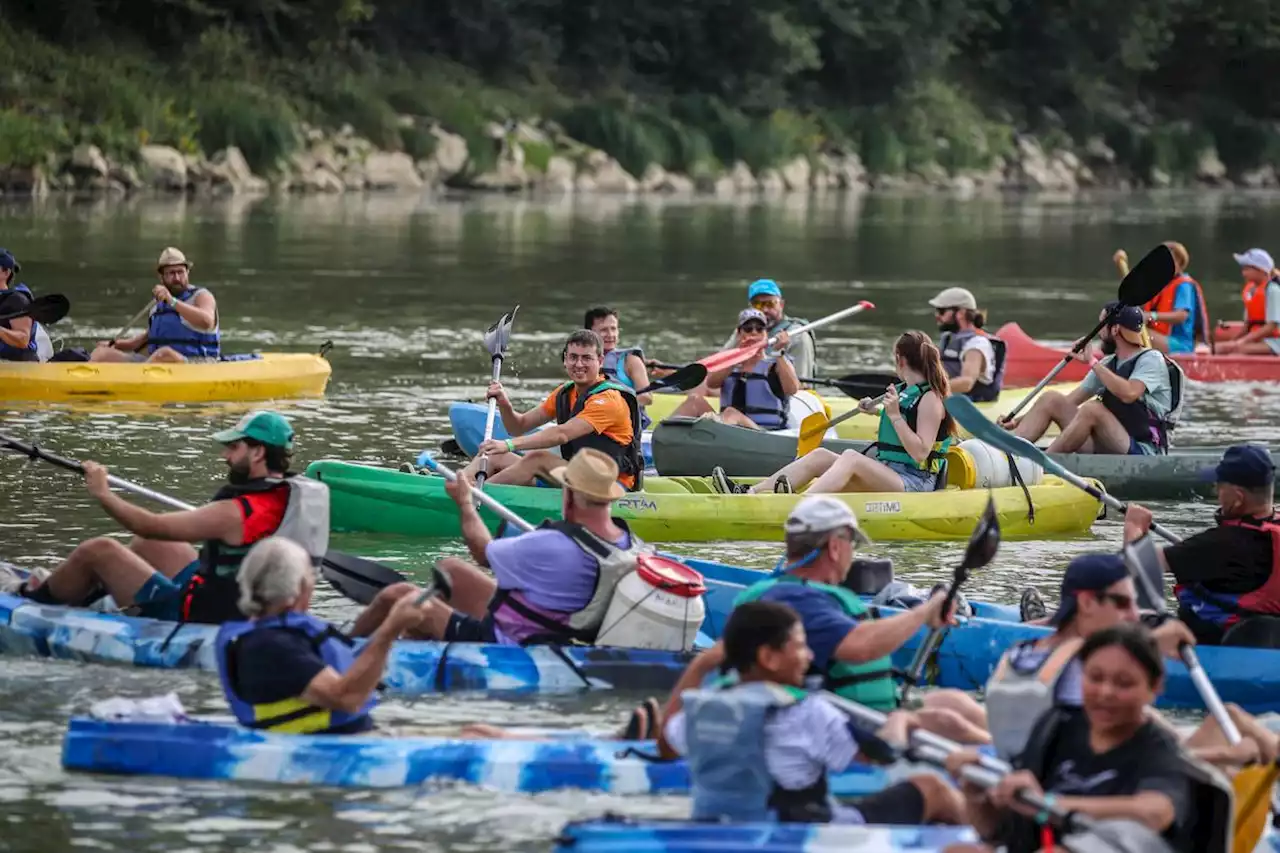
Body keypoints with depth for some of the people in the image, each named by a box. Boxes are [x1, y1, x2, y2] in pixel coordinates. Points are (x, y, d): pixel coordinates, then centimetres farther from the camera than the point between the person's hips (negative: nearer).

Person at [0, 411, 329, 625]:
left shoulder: (236, 513, -28)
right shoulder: (295, 498, -4)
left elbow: (151, 525, -22)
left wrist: (102, 493, -8)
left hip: (193, 615, -9)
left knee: (97, 550, 1)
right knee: (148, 544, 26)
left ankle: (32, 599, 26)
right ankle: (79, 594, 41)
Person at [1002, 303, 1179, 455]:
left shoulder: (1151, 359, -6)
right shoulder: (1108, 365, 17)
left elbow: (1129, 393, -26)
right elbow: (1070, 402, 16)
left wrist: (1093, 363, -17)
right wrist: (1020, 420, 7)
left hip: (1143, 453, -8)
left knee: (1092, 409, -31)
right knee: (1051, 399, 1)